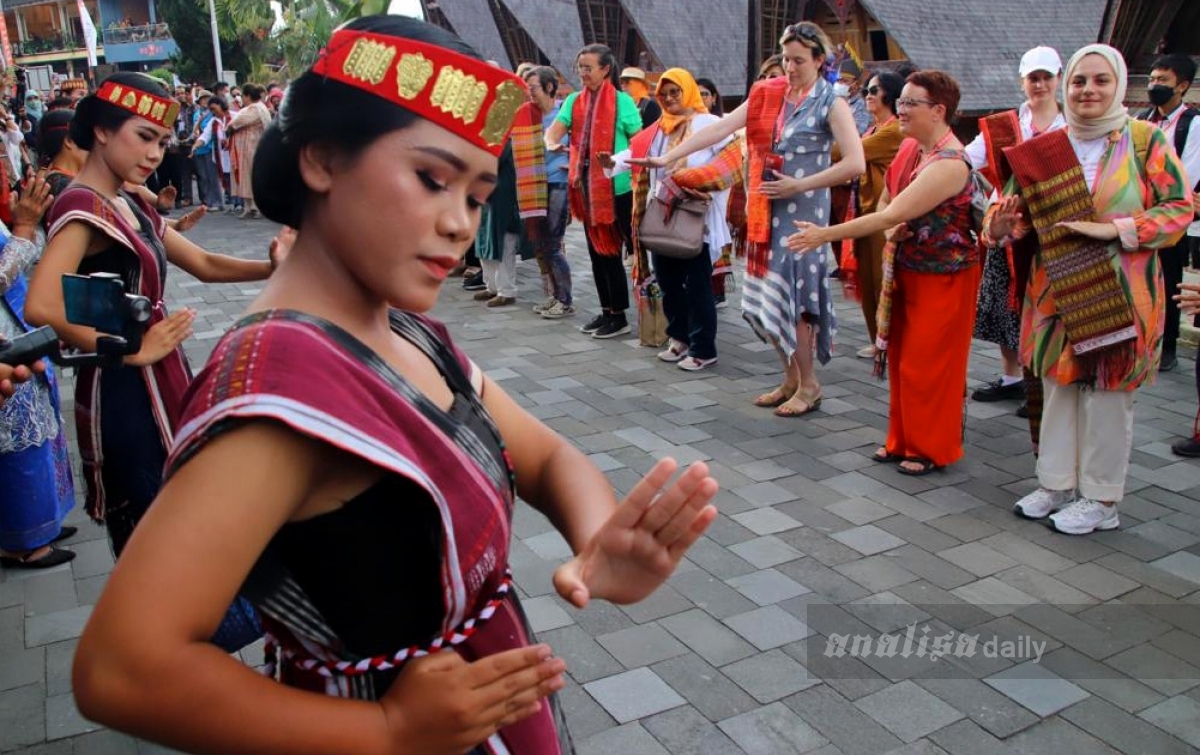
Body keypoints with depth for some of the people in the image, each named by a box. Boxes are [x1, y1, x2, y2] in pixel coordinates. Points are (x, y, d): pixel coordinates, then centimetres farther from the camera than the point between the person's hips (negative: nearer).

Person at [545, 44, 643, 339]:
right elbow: (555, 129, -1)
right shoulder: (573, 101, 9)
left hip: (615, 187, -6)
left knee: (610, 250, -2)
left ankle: (619, 316, 8)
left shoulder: (622, 101, -5)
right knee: (595, 249, 11)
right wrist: (552, 143, -23)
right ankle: (606, 311, 22)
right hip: (586, 186, 6)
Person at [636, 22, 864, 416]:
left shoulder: (831, 103, -6)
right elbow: (719, 129, 0)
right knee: (767, 298, 8)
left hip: (803, 211, -5)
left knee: (789, 296, -5)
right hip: (766, 210, 5)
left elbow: (855, 164, -13)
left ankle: (809, 385, 11)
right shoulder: (766, 95, 7)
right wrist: (667, 157, -8)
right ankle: (791, 378, 24)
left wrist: (800, 185, -16)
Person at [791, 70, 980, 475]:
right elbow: (885, 203, 13)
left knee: (928, 364, 1)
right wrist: (896, 237, -9)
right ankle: (903, 440, 28)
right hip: (906, 270, 8)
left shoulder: (949, 164, -24)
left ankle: (932, 449, 18)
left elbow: (892, 215, -29)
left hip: (942, 277, -8)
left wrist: (825, 235, -27)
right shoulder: (910, 147, 3)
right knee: (901, 357, 14)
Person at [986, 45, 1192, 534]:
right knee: (1059, 386, 12)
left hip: (1119, 293, -4)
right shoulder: (1046, 146, 7)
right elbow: (1025, 211, 7)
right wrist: (1003, 222, -16)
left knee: (1107, 393, 2)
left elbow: (1179, 208, -5)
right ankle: (1057, 484, 26)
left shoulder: (1145, 139, -3)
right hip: (1057, 290, 4)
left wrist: (1114, 229, -19)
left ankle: (1101, 500, 16)